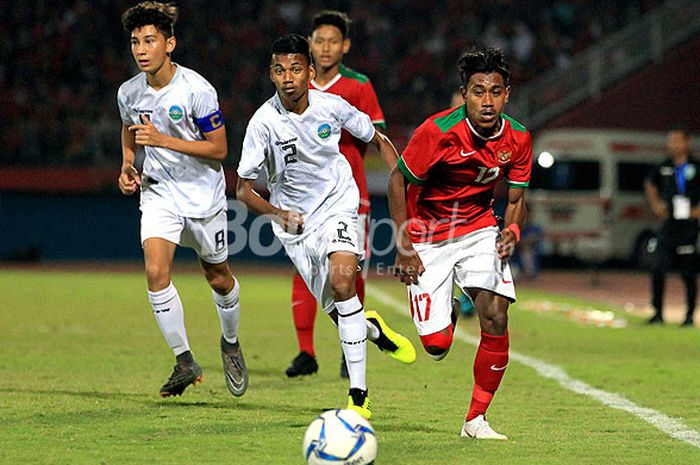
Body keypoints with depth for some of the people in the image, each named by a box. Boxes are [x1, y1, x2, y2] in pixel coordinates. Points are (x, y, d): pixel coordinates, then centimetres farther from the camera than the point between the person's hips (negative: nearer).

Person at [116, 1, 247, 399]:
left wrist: (162, 139, -25)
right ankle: (185, 362, -6)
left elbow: (219, 148, -16)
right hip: (159, 191, 3)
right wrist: (128, 166, 0)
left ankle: (231, 343, 39)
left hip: (203, 194, -3)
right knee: (156, 271, -17)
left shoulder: (197, 90, -19)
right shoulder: (129, 93, -4)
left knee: (218, 278, 9)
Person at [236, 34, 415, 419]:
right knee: (338, 312, 1)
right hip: (294, 223, 1)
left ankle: (358, 396, -22)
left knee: (342, 279, -27)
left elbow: (379, 141, 7)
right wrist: (277, 214, -28)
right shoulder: (263, 122, -16)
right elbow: (244, 190, -10)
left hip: (338, 204, -1)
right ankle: (374, 329, 41)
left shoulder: (331, 106, -11)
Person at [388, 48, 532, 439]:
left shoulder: (517, 139, -10)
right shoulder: (439, 132, -23)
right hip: (428, 238, -3)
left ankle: (477, 418, -2)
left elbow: (516, 199, 3)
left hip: (479, 228, 3)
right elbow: (397, 182, -12)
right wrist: (404, 249, -14)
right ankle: (445, 315, 32)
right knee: (437, 346, -8)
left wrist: (511, 231, -20)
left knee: (495, 317, -18)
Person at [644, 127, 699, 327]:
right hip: (668, 225, 3)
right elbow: (650, 184, 27)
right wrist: (656, 204, 15)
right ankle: (658, 313, 7)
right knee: (657, 269, -2)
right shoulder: (664, 168, 7)